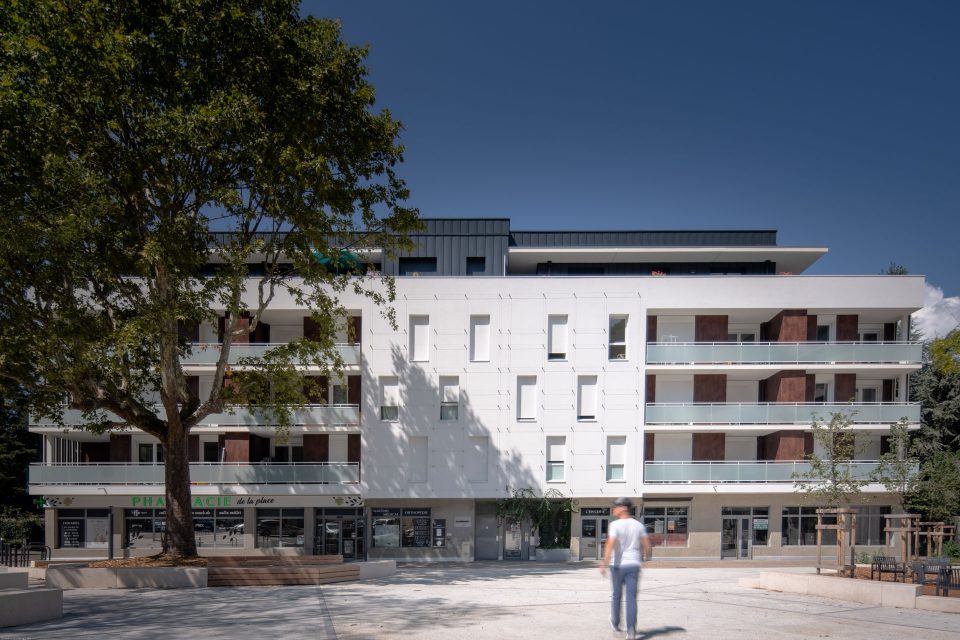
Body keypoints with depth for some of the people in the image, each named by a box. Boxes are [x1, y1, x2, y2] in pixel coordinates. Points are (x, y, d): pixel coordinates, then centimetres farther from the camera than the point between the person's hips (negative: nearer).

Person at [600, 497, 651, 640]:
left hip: (618, 565, -2)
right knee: (631, 598, 0)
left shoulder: (615, 525, -10)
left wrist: (604, 564, -20)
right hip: (633, 565, 2)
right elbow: (647, 547, 7)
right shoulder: (638, 525, 4)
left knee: (617, 595, 16)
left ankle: (615, 623, 34)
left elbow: (610, 545, -21)